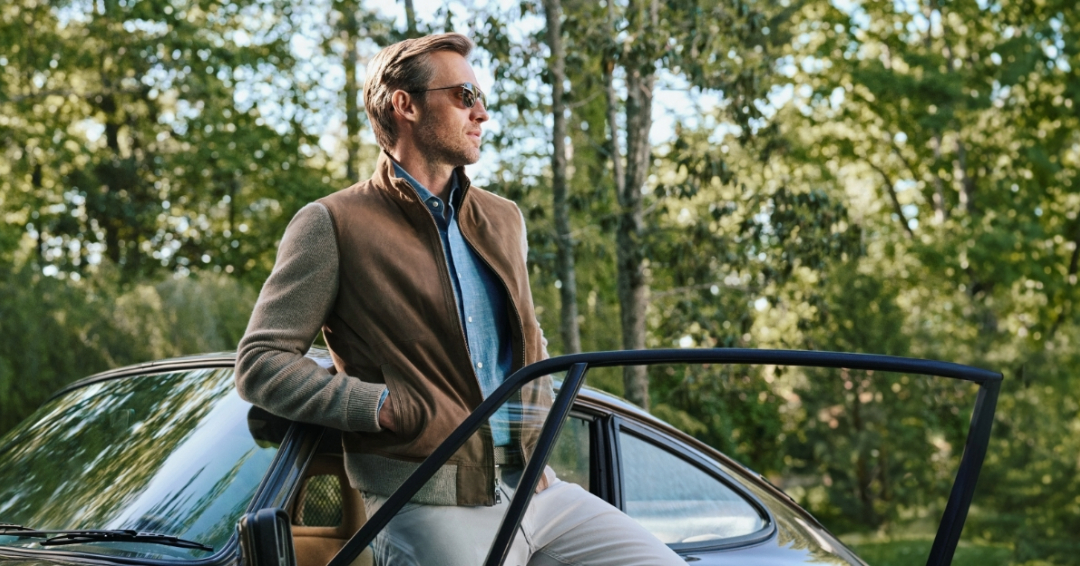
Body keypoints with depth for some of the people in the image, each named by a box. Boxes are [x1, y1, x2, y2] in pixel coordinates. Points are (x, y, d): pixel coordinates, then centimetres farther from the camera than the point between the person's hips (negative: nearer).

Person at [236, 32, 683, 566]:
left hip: (535, 487, 6)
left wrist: (535, 414, 13)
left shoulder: (503, 219, 19)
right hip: (431, 506, -6)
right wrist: (390, 409, -16)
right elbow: (260, 363, -7)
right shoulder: (333, 225, -1)